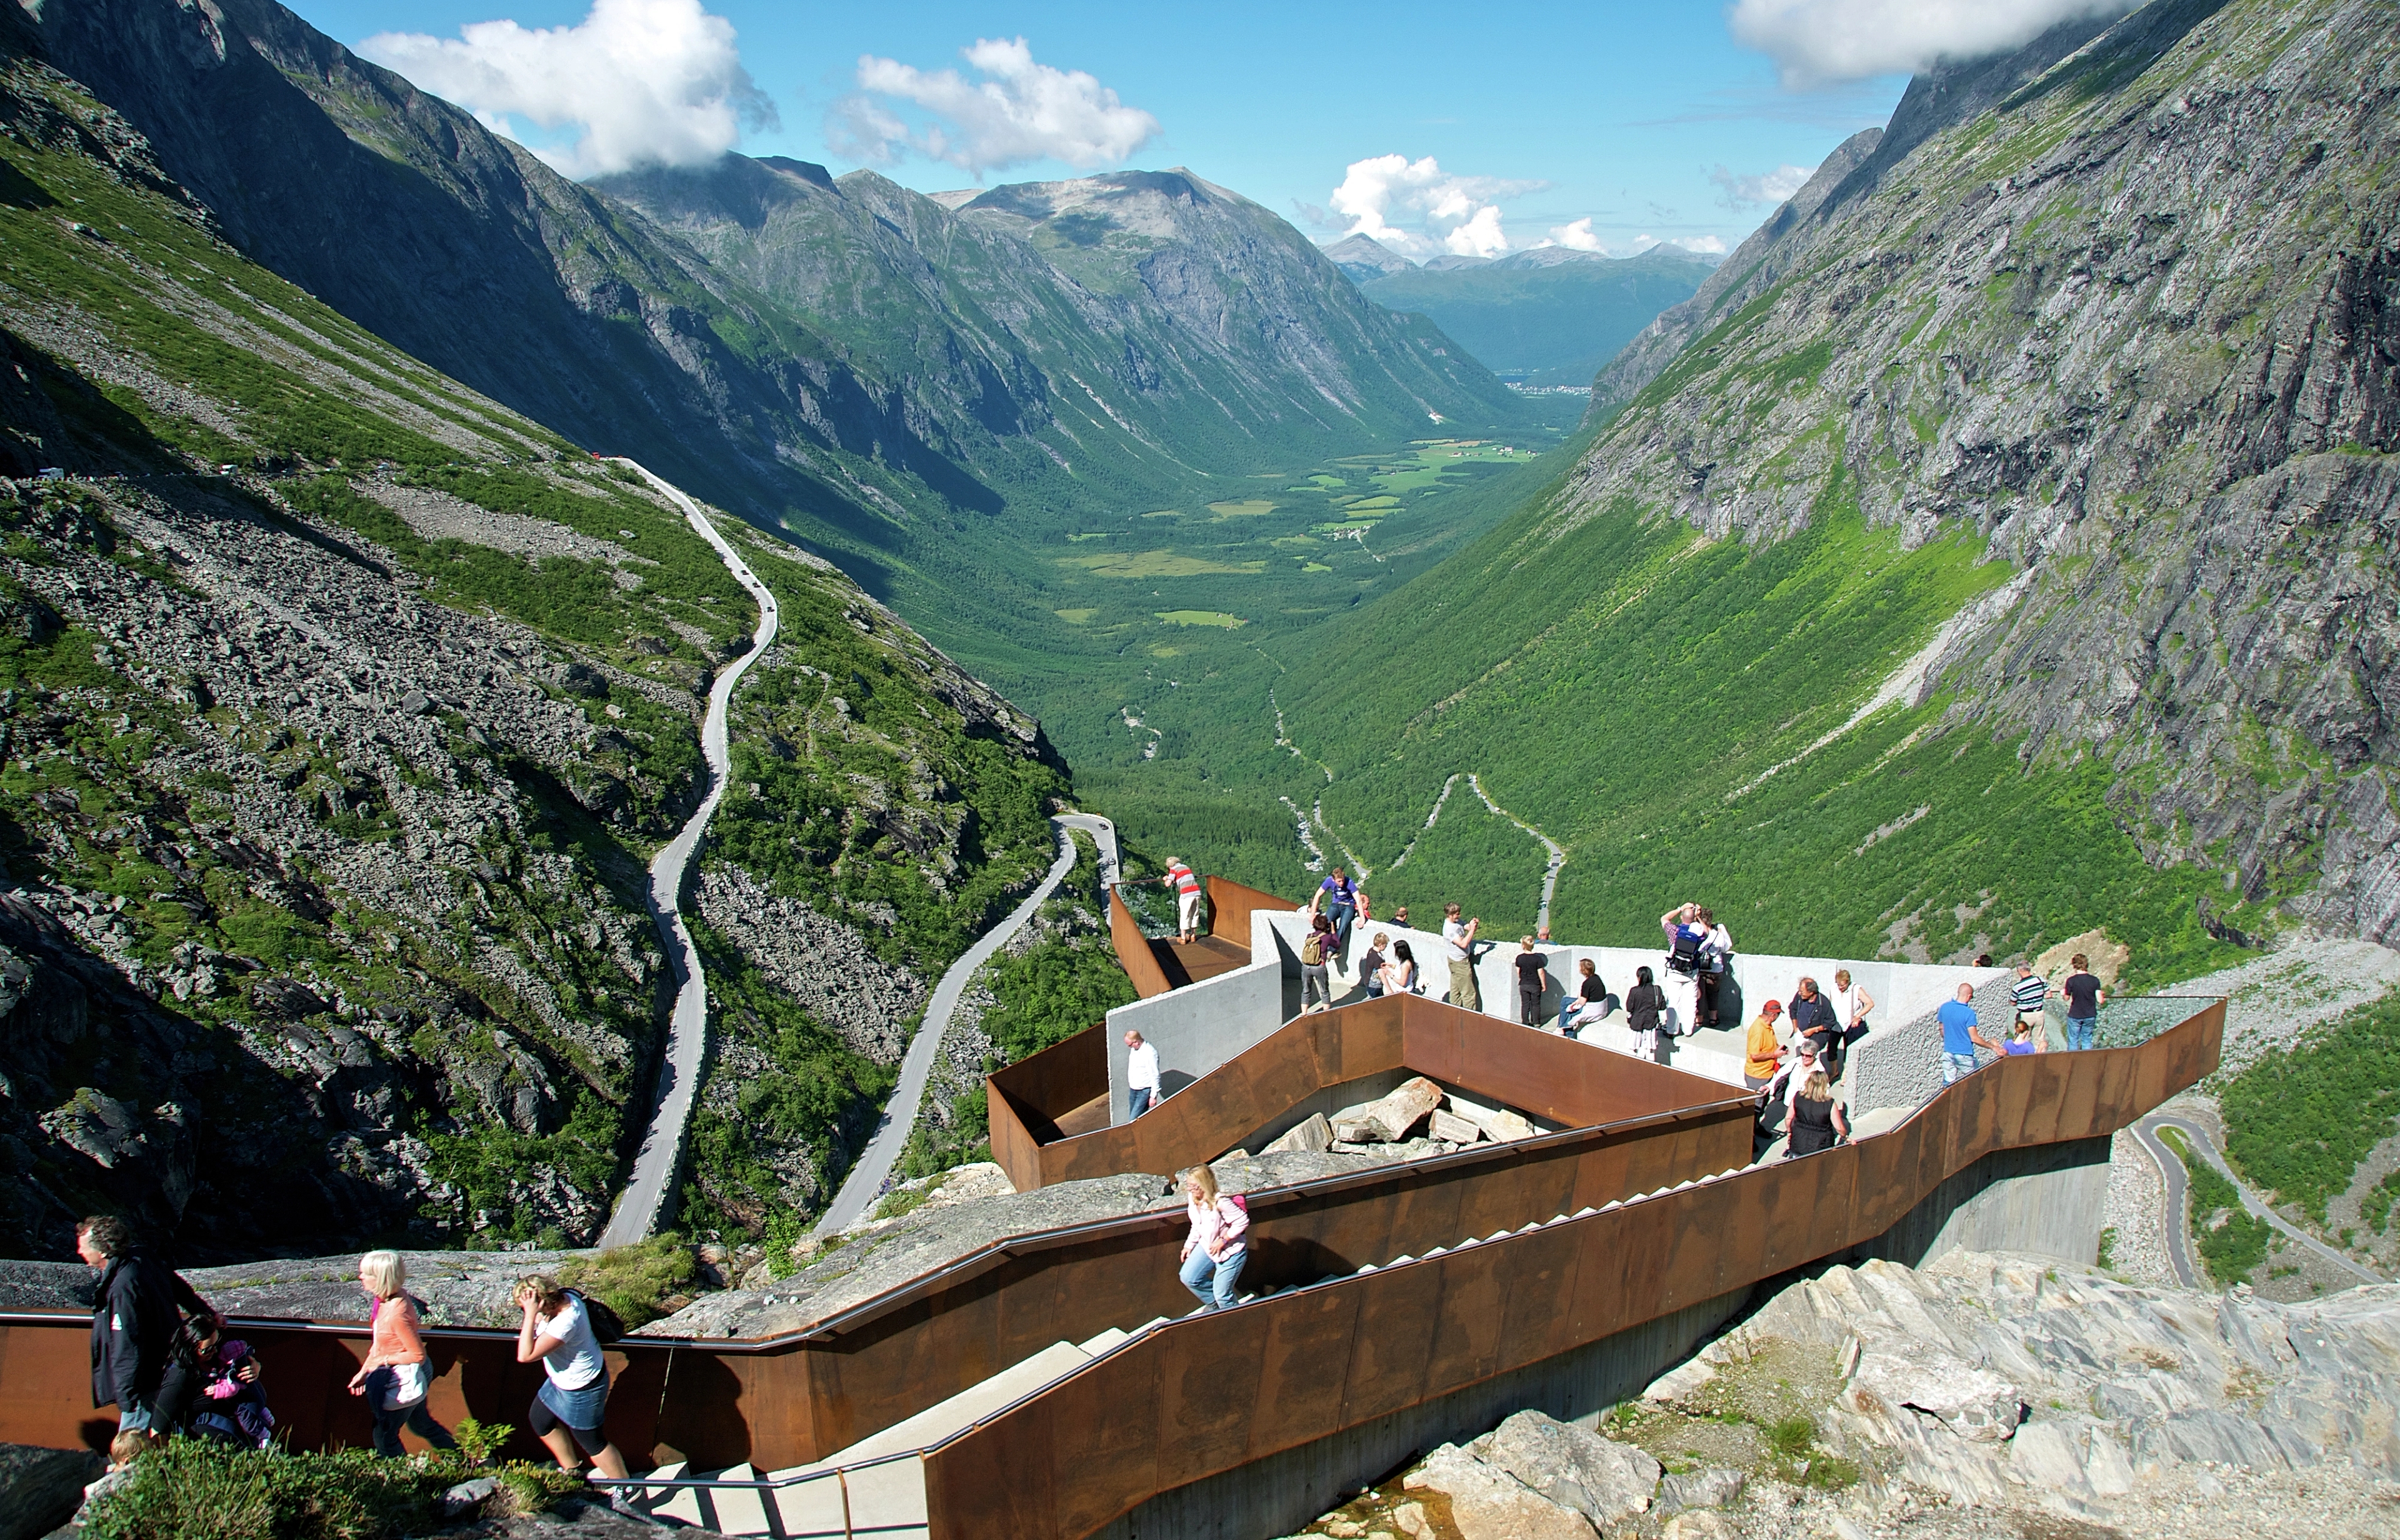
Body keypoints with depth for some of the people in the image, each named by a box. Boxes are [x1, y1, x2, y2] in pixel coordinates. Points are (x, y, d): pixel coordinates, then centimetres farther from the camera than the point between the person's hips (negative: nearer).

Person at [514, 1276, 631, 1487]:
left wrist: (531, 1316, -40)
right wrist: (536, 1320, -13)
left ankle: (625, 1489, 28)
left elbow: (525, 1356, -39)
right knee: (540, 1419, 24)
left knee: (590, 1440, 8)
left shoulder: (566, 1323, -40)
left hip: (582, 1388, -9)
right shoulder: (565, 1296, -14)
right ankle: (571, 1471, 45)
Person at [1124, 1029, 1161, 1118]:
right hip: (1133, 1090, 8)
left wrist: (1153, 1096, -18)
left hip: (1145, 1092, -8)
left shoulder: (1150, 1053, -22)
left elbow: (1155, 1076, -19)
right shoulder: (1133, 1050, 5)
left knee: (1133, 1120, -13)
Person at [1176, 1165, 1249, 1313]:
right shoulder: (1192, 1198, -8)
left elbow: (1242, 1221, -26)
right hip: (1207, 1246, 8)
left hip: (1231, 1251, -8)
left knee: (1222, 1294, -2)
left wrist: (1223, 1240, -24)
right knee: (1188, 1278, 4)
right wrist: (1189, 1245, 12)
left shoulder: (1220, 1202, -32)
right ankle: (1213, 1304, 30)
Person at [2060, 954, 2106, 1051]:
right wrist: (2103, 997, 15)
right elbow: (2100, 1000, -8)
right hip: (2090, 1016, 2)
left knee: (2073, 1042, 8)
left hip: (2075, 1016, -2)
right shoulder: (2095, 980, -9)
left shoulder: (2071, 980, -14)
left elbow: (2067, 998, -2)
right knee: (2087, 1041, 13)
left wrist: (2063, 991, 20)